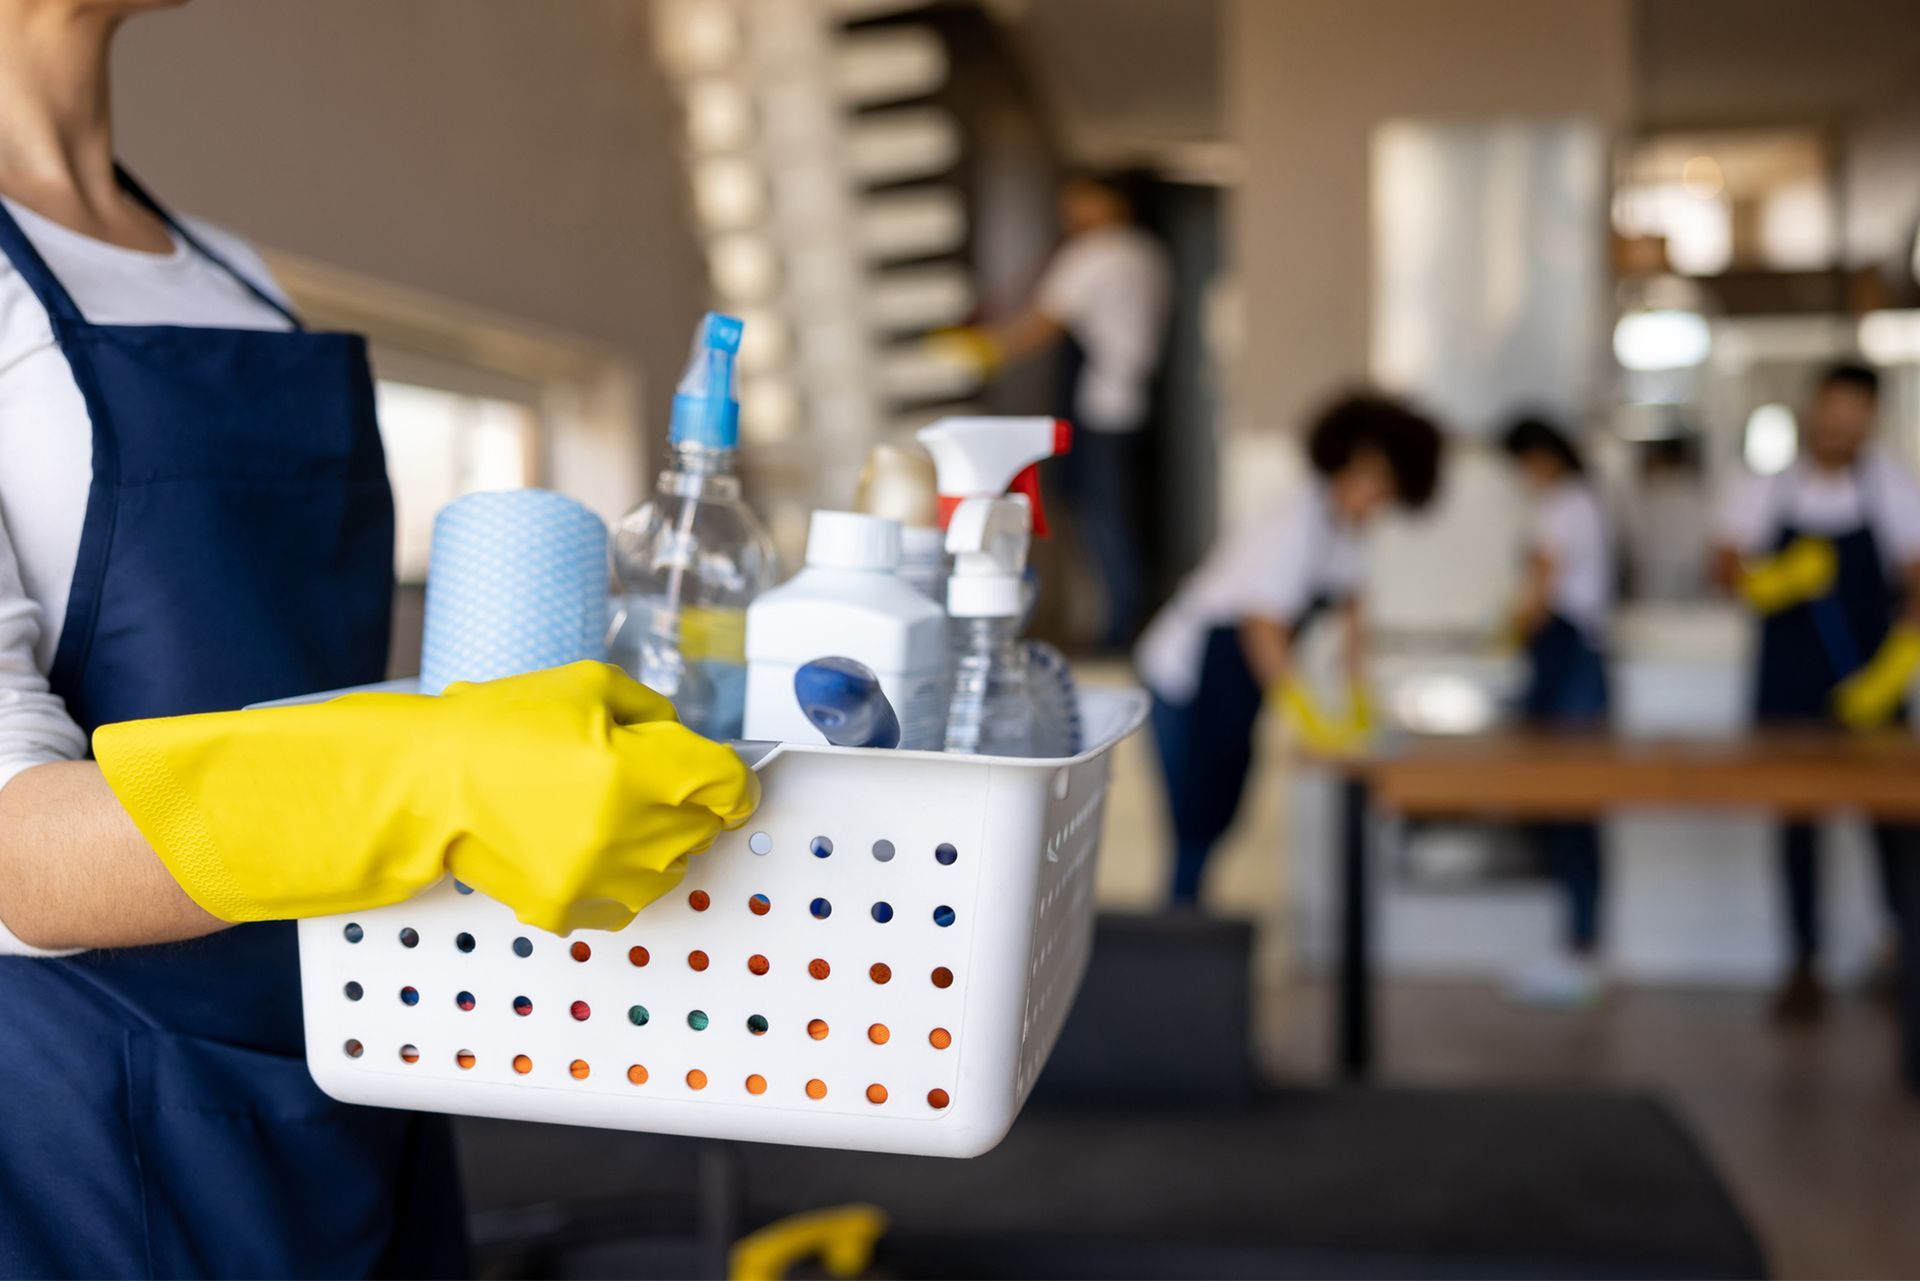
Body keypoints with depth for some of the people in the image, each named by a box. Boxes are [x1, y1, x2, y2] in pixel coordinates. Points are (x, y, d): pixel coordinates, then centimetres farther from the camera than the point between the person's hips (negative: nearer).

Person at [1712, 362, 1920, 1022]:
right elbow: (1726, 563, -4)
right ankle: (1804, 963, 13)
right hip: (1787, 688, 1)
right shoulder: (1764, 491, 3)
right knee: (1794, 816, 4)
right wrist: (1772, 580, -26)